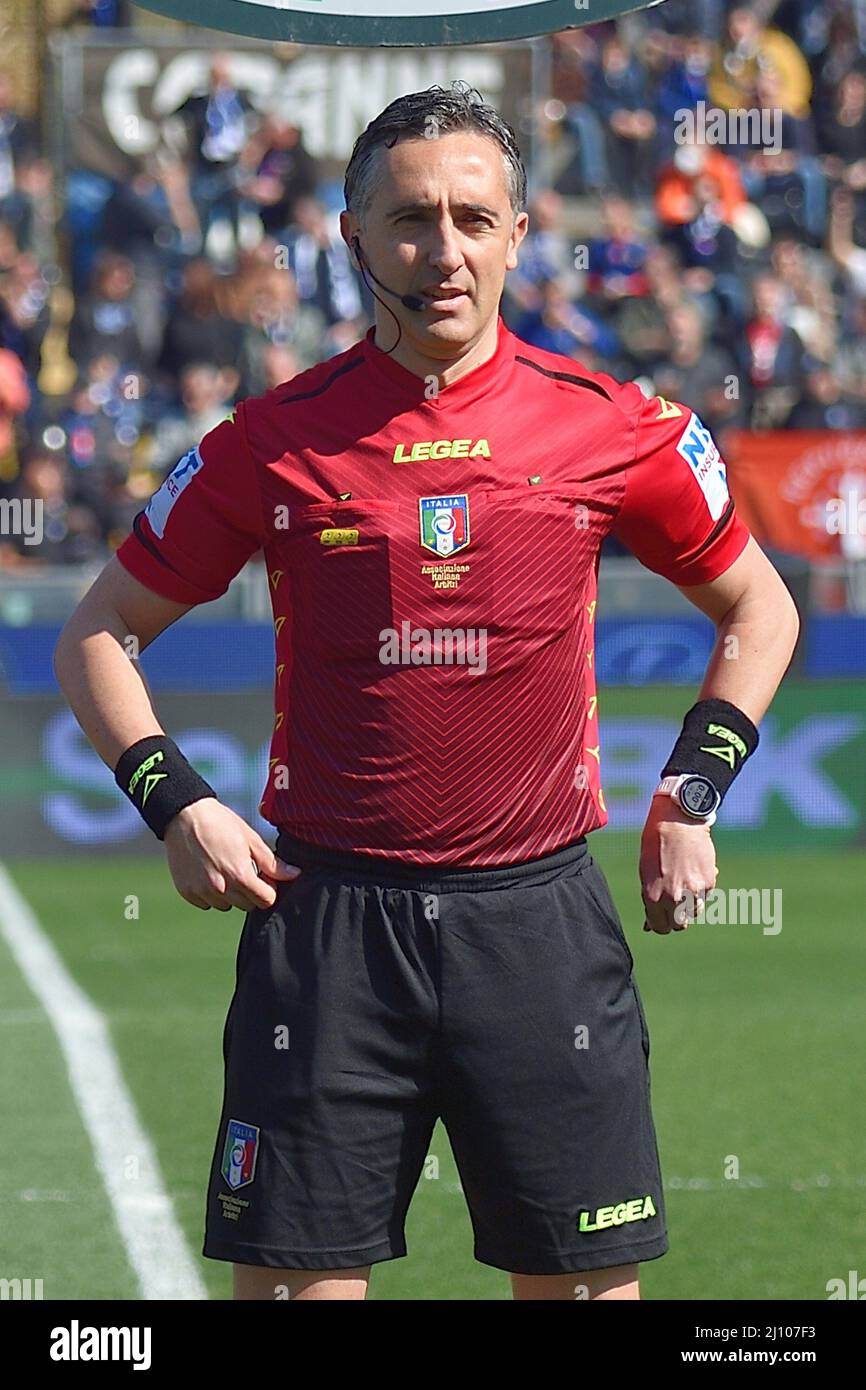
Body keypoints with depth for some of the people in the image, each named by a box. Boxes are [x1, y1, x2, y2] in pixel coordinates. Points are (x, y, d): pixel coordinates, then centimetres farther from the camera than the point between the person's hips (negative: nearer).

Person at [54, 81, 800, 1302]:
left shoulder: (612, 429, 2)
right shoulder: (274, 442, 1)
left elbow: (758, 610, 17)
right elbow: (98, 635, 10)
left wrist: (693, 793, 7)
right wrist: (175, 804, -2)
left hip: (541, 914, 1)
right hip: (328, 914, 0)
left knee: (584, 1275, 2)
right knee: (291, 1271, 0)